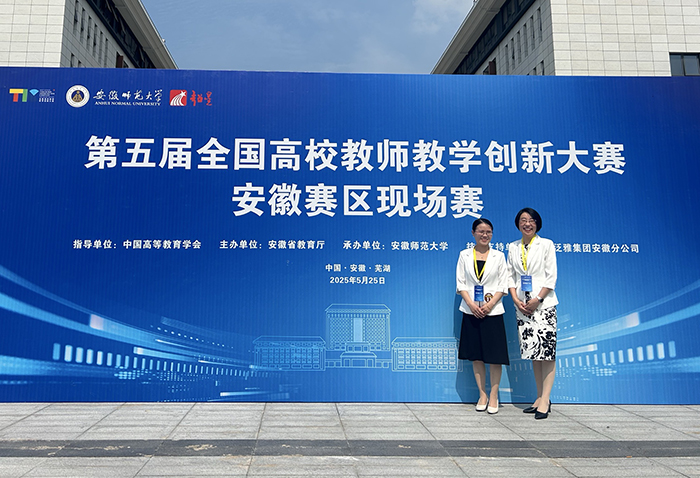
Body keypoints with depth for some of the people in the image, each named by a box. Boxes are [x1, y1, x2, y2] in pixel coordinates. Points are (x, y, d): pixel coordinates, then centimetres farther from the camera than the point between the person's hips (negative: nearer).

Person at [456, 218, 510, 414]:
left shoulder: (498, 256, 5)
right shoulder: (464, 255, 7)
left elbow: (503, 285, 1)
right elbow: (460, 283, 2)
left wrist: (489, 304, -12)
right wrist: (471, 304, -12)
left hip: (493, 311, -1)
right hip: (471, 311, 1)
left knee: (495, 356, 0)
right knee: (476, 355, 7)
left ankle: (493, 396, 13)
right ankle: (482, 395, 19)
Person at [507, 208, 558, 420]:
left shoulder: (546, 244, 1)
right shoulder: (513, 247, 11)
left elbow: (551, 276, -4)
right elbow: (510, 276, 10)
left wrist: (537, 300, -13)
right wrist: (516, 300, -4)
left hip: (544, 304, -4)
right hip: (522, 305, 4)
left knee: (546, 351, -6)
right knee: (532, 351, 8)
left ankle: (545, 400, -2)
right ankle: (540, 397, 16)